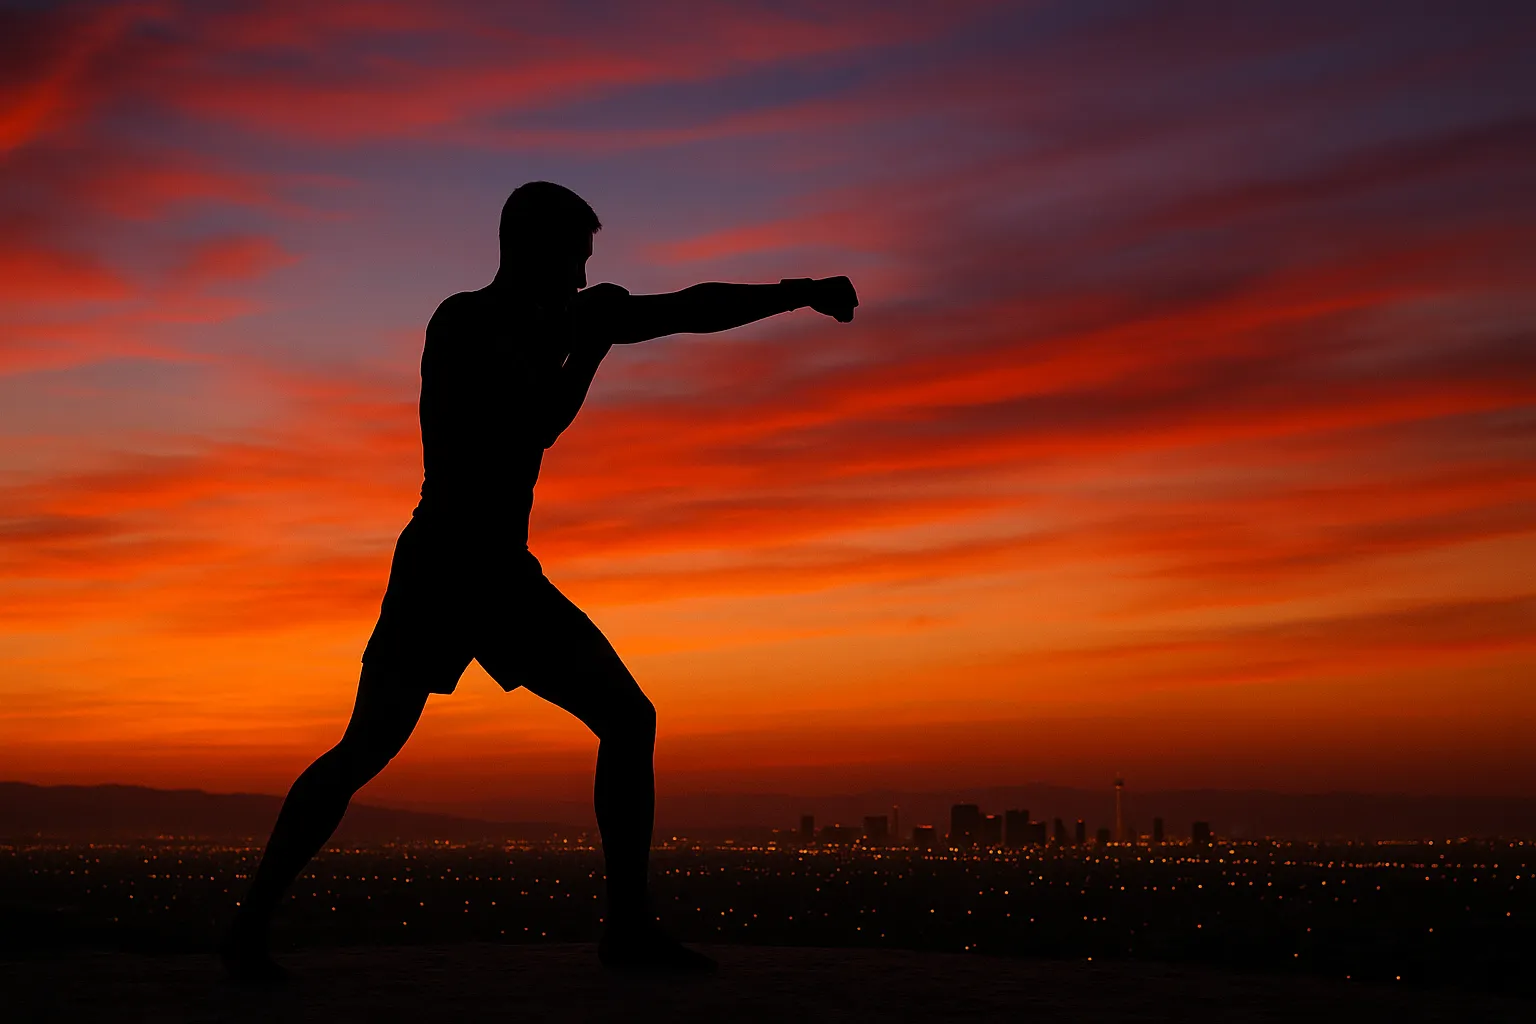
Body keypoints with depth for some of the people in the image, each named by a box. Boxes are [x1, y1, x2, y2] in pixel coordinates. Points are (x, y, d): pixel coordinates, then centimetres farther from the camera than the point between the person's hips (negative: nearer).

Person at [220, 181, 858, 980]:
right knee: (370, 746, -15)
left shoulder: (552, 321, 16)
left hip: (506, 576, 8)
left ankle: (628, 925, 6)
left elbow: (688, 311, 20)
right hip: (439, 567, -8)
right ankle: (251, 923, -4)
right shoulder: (463, 322, -6)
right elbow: (540, 423, -17)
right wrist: (593, 341, -8)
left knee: (629, 720, 1)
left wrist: (801, 293, 16)